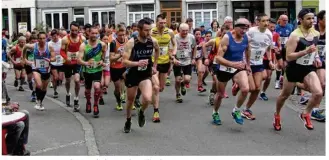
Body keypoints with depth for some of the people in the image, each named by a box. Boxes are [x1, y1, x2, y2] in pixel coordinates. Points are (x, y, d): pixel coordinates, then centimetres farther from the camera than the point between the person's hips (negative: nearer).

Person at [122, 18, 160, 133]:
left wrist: (154, 65, 15)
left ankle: (141, 112, 13)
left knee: (148, 99, -22)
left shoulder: (153, 41, -9)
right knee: (130, 100, 16)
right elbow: (124, 62, -23)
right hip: (132, 75, -1)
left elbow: (157, 50, 16)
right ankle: (128, 121, 43)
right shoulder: (131, 43, -20)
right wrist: (137, 63, -39)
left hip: (146, 75, 1)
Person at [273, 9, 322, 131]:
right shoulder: (295, 35, -20)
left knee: (319, 93, -17)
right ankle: (277, 115, 43)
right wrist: (306, 51, -32)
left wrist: (317, 57, 4)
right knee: (285, 95, 14)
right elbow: (288, 57, -24)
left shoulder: (316, 34, 0)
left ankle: (305, 114, 9)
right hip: (294, 69, -4)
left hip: (308, 69, 4)